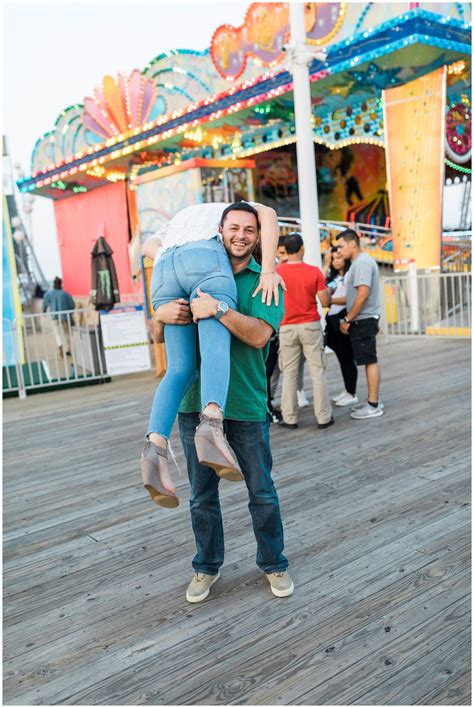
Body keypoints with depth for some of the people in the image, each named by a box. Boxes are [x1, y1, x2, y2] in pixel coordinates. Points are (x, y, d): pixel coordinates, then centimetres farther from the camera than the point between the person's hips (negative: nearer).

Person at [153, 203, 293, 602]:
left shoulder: (265, 281, -1)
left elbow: (259, 334, -16)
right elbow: (160, 315, 10)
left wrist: (219, 309, -28)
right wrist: (163, 314, -13)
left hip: (246, 405, -2)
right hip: (196, 403, 3)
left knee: (262, 493, 11)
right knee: (202, 495, 14)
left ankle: (274, 564, 32)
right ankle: (207, 567, 33)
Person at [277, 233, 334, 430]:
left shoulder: (276, 272, -4)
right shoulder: (314, 271, -5)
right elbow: (325, 302, -3)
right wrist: (328, 291, 16)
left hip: (287, 328, 1)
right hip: (311, 326, -1)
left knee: (289, 373, 7)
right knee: (317, 371, 4)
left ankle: (289, 418, 10)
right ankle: (324, 417, 7)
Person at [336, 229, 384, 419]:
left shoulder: (362, 262, -15)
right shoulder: (359, 262, 16)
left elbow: (363, 294, -22)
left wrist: (348, 320, -17)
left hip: (363, 320, -10)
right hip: (362, 320, 10)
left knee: (370, 361, -5)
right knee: (369, 361, 13)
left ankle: (374, 405, 0)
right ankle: (372, 401, 20)